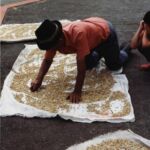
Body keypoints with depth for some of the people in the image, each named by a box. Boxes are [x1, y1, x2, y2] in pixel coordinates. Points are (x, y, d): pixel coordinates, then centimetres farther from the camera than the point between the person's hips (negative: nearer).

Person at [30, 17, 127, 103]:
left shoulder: (78, 34, -47)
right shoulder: (55, 39, -25)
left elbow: (81, 67, -42)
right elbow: (48, 60, -10)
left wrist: (77, 92, -38)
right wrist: (38, 80, -22)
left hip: (106, 31, -5)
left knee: (113, 66, 8)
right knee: (89, 65, 11)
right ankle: (100, 53, 37)